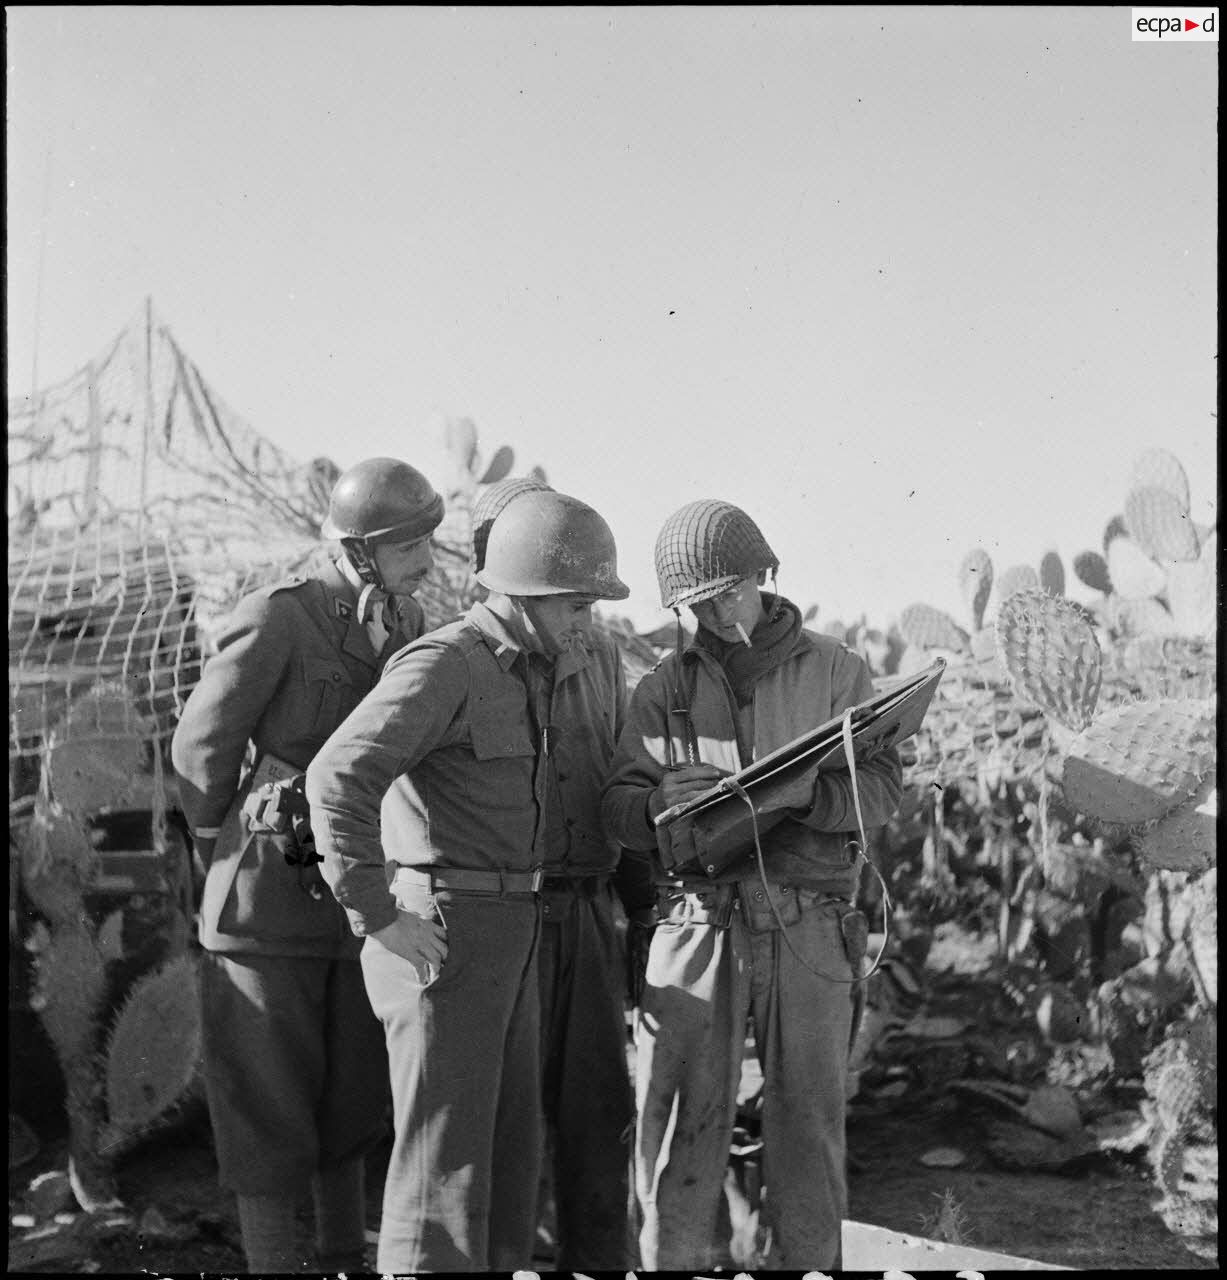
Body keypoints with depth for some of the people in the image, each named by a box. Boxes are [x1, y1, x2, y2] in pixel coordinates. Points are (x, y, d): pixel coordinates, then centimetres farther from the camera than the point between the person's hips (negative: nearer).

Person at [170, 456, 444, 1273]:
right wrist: (236, 857, 2)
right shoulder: (277, 620, -18)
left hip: (356, 897, 6)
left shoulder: (409, 626, 2)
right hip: (267, 902, -6)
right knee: (268, 1105, 2)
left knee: (353, 1092, 15)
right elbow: (201, 748, -10)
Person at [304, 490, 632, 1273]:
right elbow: (339, 777, -25)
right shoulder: (445, 665, -16)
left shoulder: (578, 676, 10)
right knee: (446, 1147, -5)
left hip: (516, 929, 9)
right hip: (438, 929, -8)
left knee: (513, 1140, 14)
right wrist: (376, 917, -24)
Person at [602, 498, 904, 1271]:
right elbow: (619, 809, 7)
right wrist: (664, 802, -16)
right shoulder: (664, 689, 13)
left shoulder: (835, 671, 9)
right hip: (698, 922, 1)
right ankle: (674, 1261, 7)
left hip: (808, 925, 0)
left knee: (809, 1115, 3)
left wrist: (801, 791, -19)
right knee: (682, 1120, -2)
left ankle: (809, 1261, 15)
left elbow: (884, 787, 0)